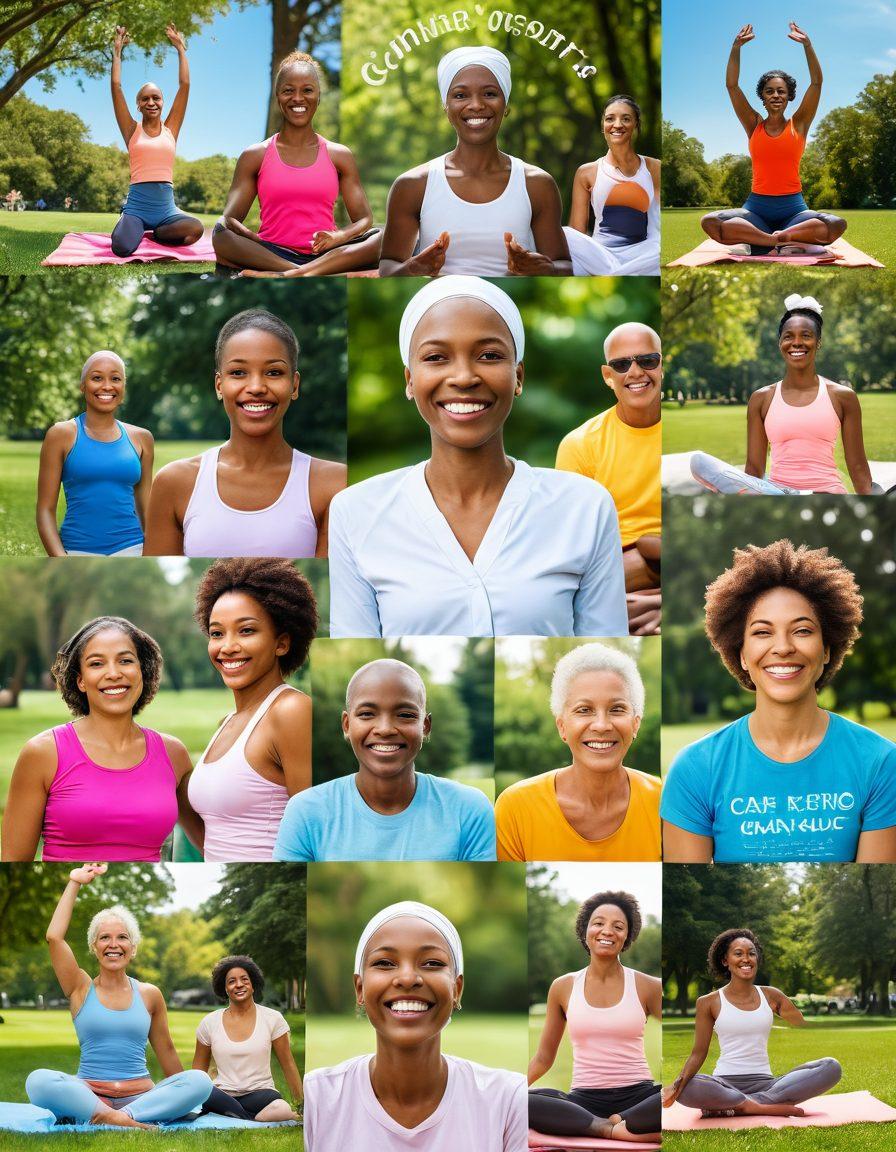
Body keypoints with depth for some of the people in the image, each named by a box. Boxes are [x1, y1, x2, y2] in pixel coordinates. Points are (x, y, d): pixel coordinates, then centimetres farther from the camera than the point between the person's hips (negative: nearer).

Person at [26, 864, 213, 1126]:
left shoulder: (149, 994, 13)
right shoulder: (81, 989, 9)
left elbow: (166, 1051, 21)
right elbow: (54, 937, -2)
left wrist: (183, 1092, 24)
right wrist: (74, 883, 4)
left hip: (141, 1096, 2)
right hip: (89, 1092, -2)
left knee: (200, 1081, -27)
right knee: (38, 1080, -32)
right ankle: (119, 1120, -39)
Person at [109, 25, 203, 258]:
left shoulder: (170, 129, 12)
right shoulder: (132, 131, 9)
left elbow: (185, 85, 9)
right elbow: (116, 85, 4)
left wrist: (180, 48, 12)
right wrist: (117, 51, 9)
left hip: (166, 208, 2)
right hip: (137, 206, -2)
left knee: (195, 229, -31)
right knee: (122, 248, -31)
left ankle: (154, 233, 4)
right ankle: (136, 230, 10)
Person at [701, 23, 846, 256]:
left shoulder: (798, 124, 9)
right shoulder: (754, 125, 10)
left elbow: (816, 82, -1)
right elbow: (731, 85, 1)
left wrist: (807, 45, -10)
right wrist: (736, 47, -9)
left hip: (793, 208, 0)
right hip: (757, 208, 0)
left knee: (837, 225, -30)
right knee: (709, 222, -30)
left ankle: (762, 242, -26)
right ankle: (792, 242, -30)